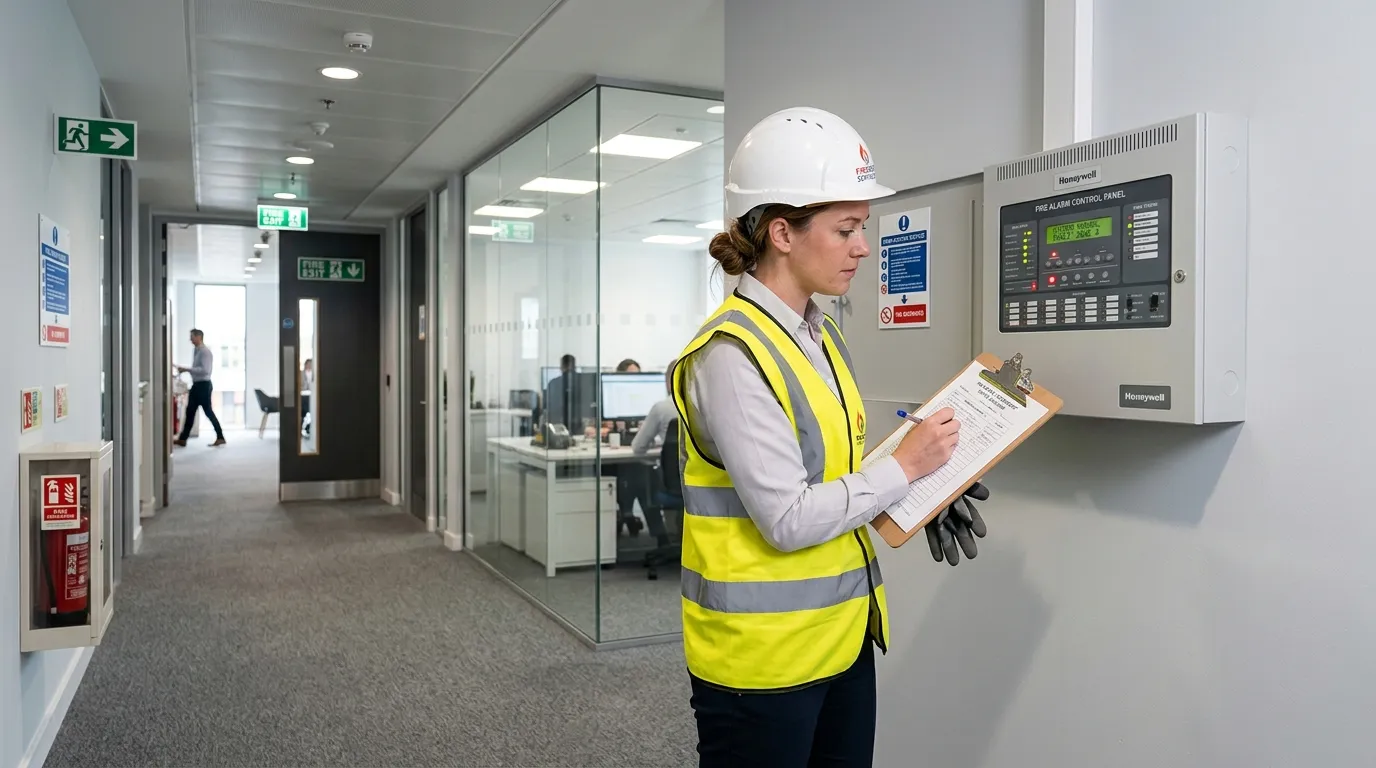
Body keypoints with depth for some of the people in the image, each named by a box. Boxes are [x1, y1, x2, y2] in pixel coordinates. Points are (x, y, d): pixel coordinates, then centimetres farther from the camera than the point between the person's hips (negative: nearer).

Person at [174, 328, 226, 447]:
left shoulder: (205, 351, -17)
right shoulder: (196, 350, 13)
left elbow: (205, 370, -27)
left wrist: (187, 369, -25)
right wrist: (186, 370, 9)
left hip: (203, 385, -9)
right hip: (197, 385, 10)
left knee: (208, 412, -3)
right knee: (190, 411, 10)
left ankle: (220, 437, 6)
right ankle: (182, 439, 14)